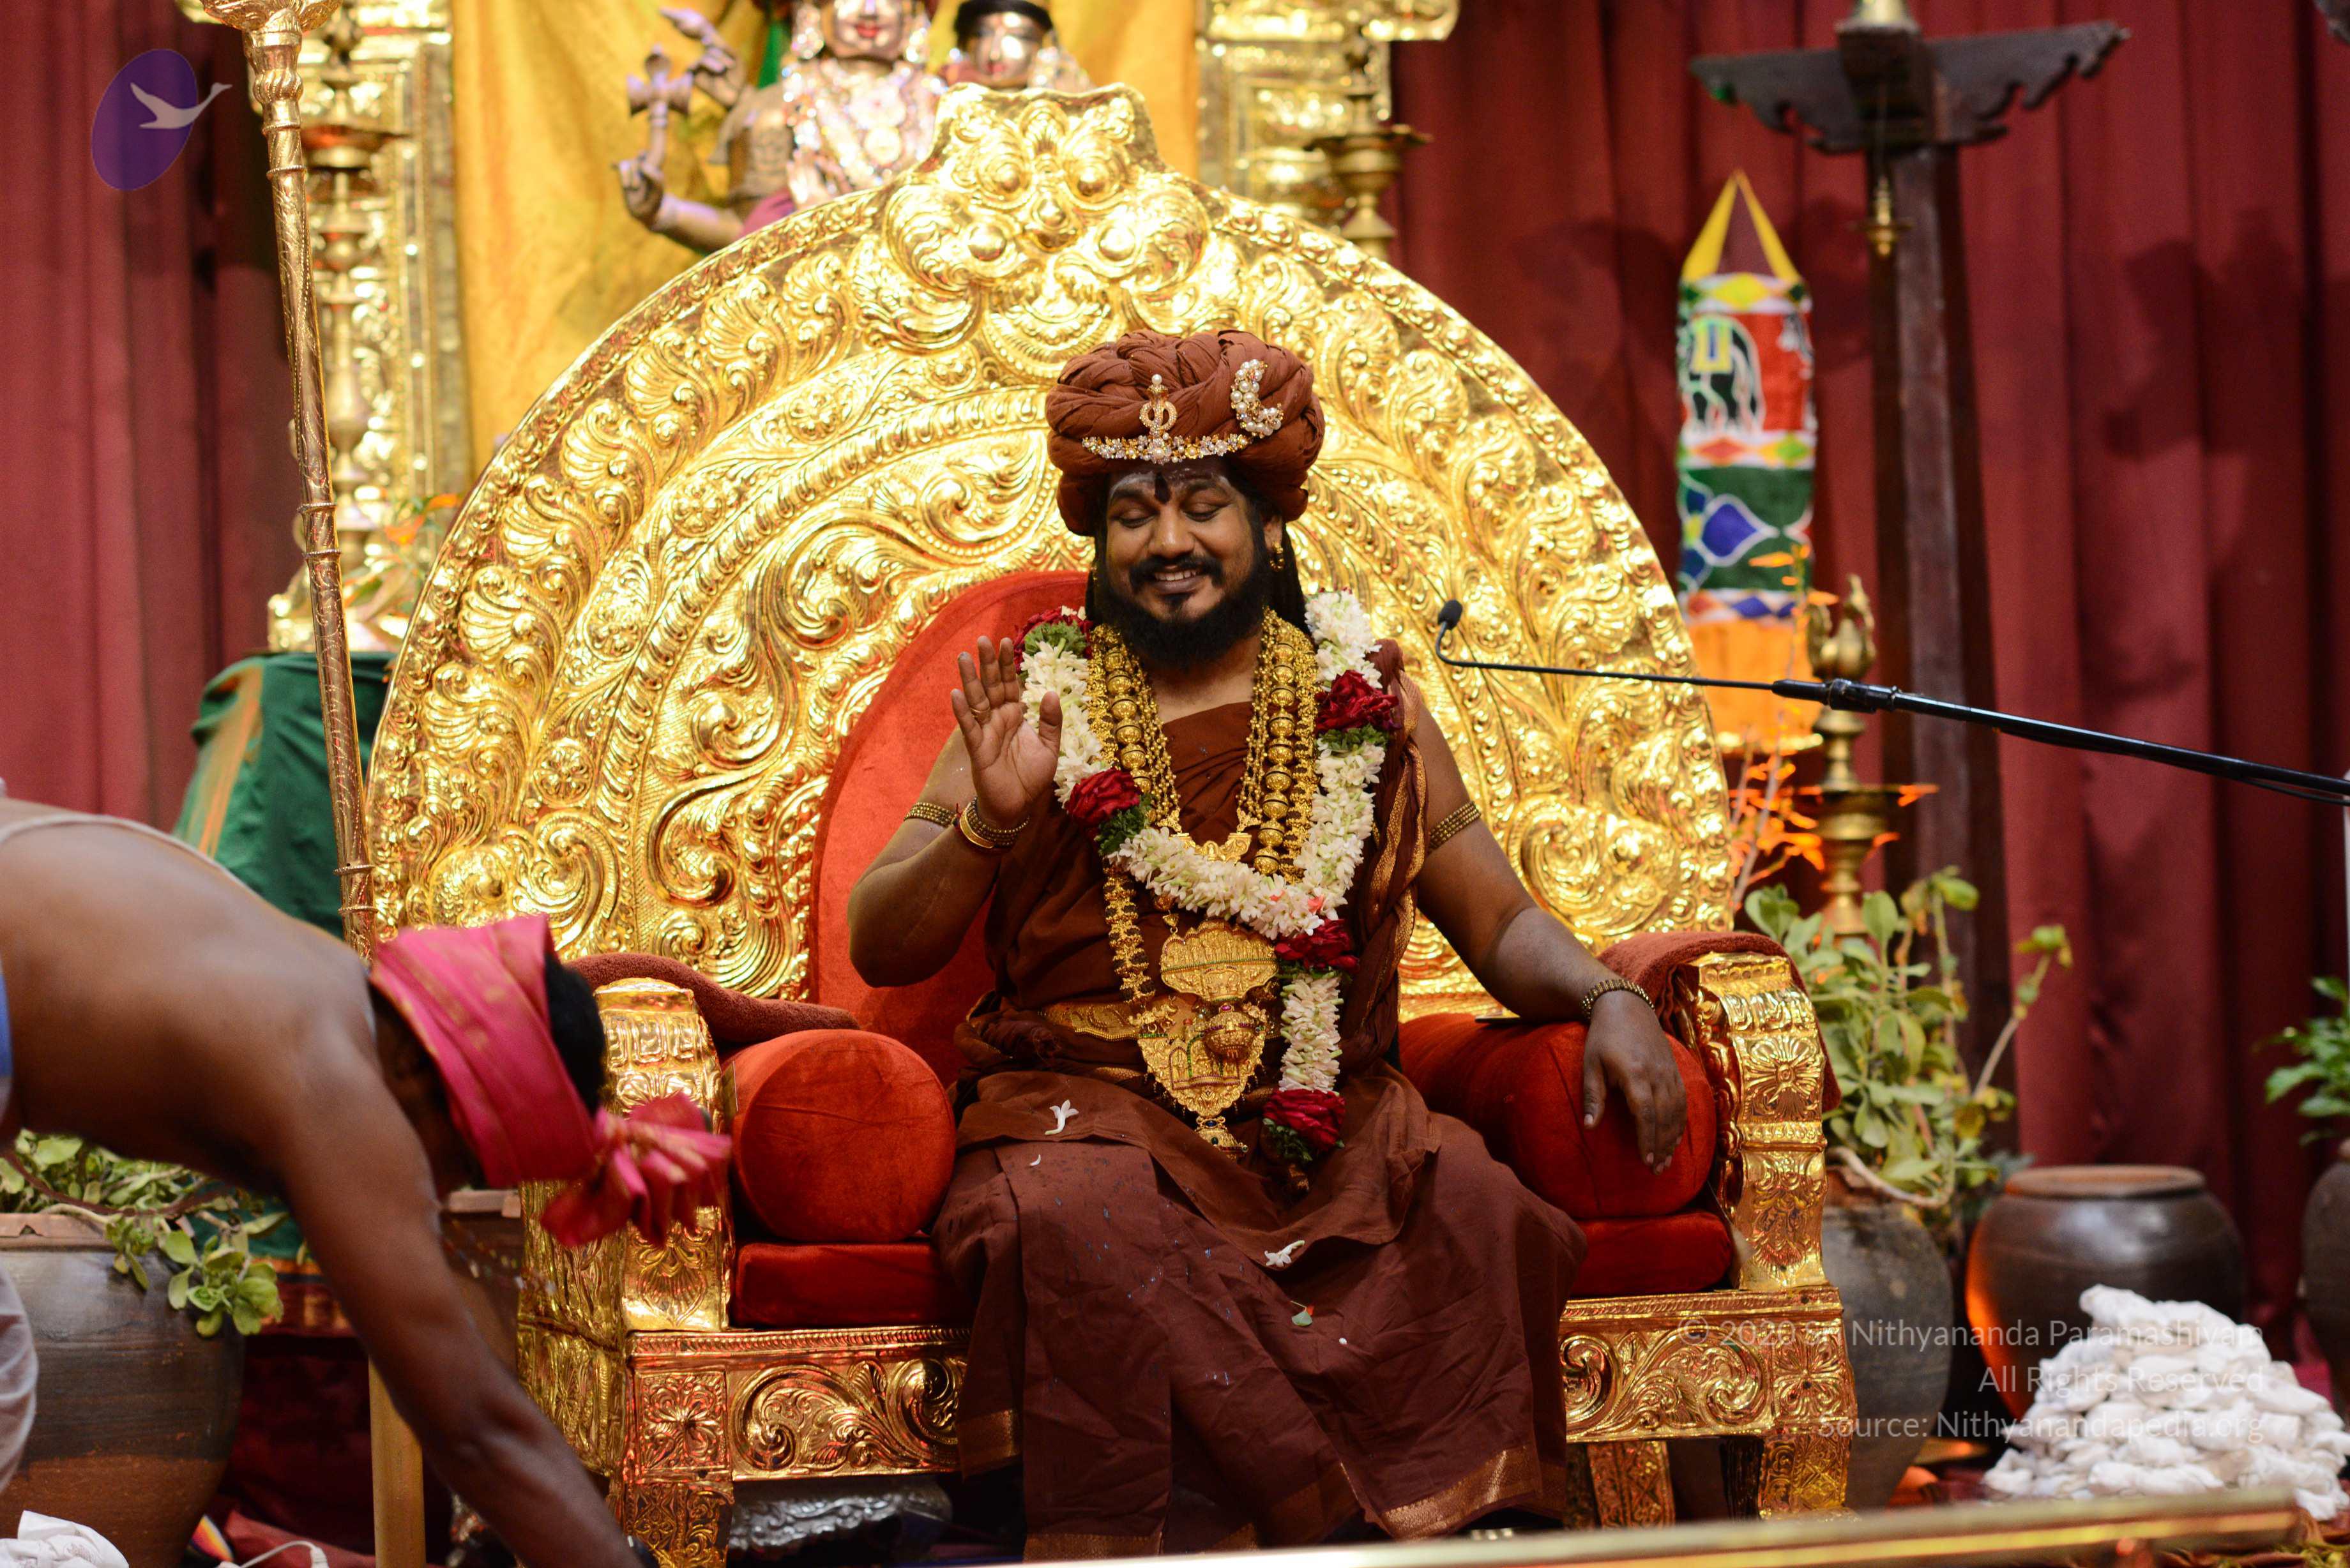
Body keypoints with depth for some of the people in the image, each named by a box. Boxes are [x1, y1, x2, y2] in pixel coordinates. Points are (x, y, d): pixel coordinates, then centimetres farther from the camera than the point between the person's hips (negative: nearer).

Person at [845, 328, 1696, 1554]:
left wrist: (1610, 1001, -6)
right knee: (1085, 1220, -35)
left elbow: (1498, 919, 14)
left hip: (1329, 1120, 1)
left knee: (1479, 1214, -29)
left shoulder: (1359, 701, 14)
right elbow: (881, 949, 7)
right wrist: (993, 820, -11)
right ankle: (1344, 1529, -31)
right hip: (1091, 1109, -1)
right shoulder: (1038, 703, 11)